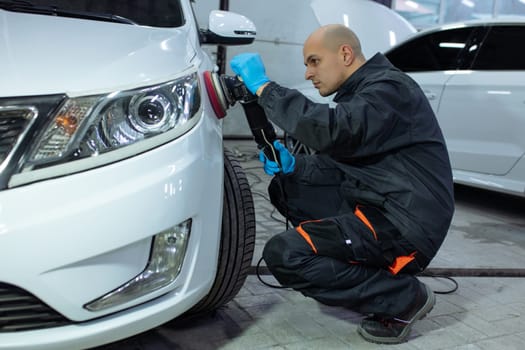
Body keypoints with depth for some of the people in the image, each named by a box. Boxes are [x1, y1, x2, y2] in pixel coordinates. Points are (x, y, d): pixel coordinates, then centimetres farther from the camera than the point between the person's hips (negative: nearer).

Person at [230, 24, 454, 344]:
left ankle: (404, 298, -7)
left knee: (283, 254, -19)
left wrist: (263, 87, -25)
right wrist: (293, 165, -2)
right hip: (374, 207, 10)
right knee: (284, 187, 9)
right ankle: (367, 267, 8)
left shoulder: (389, 89, -15)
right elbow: (340, 164, 17)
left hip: (405, 227, -10)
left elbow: (332, 131, -33)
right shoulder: (358, 93, 16)